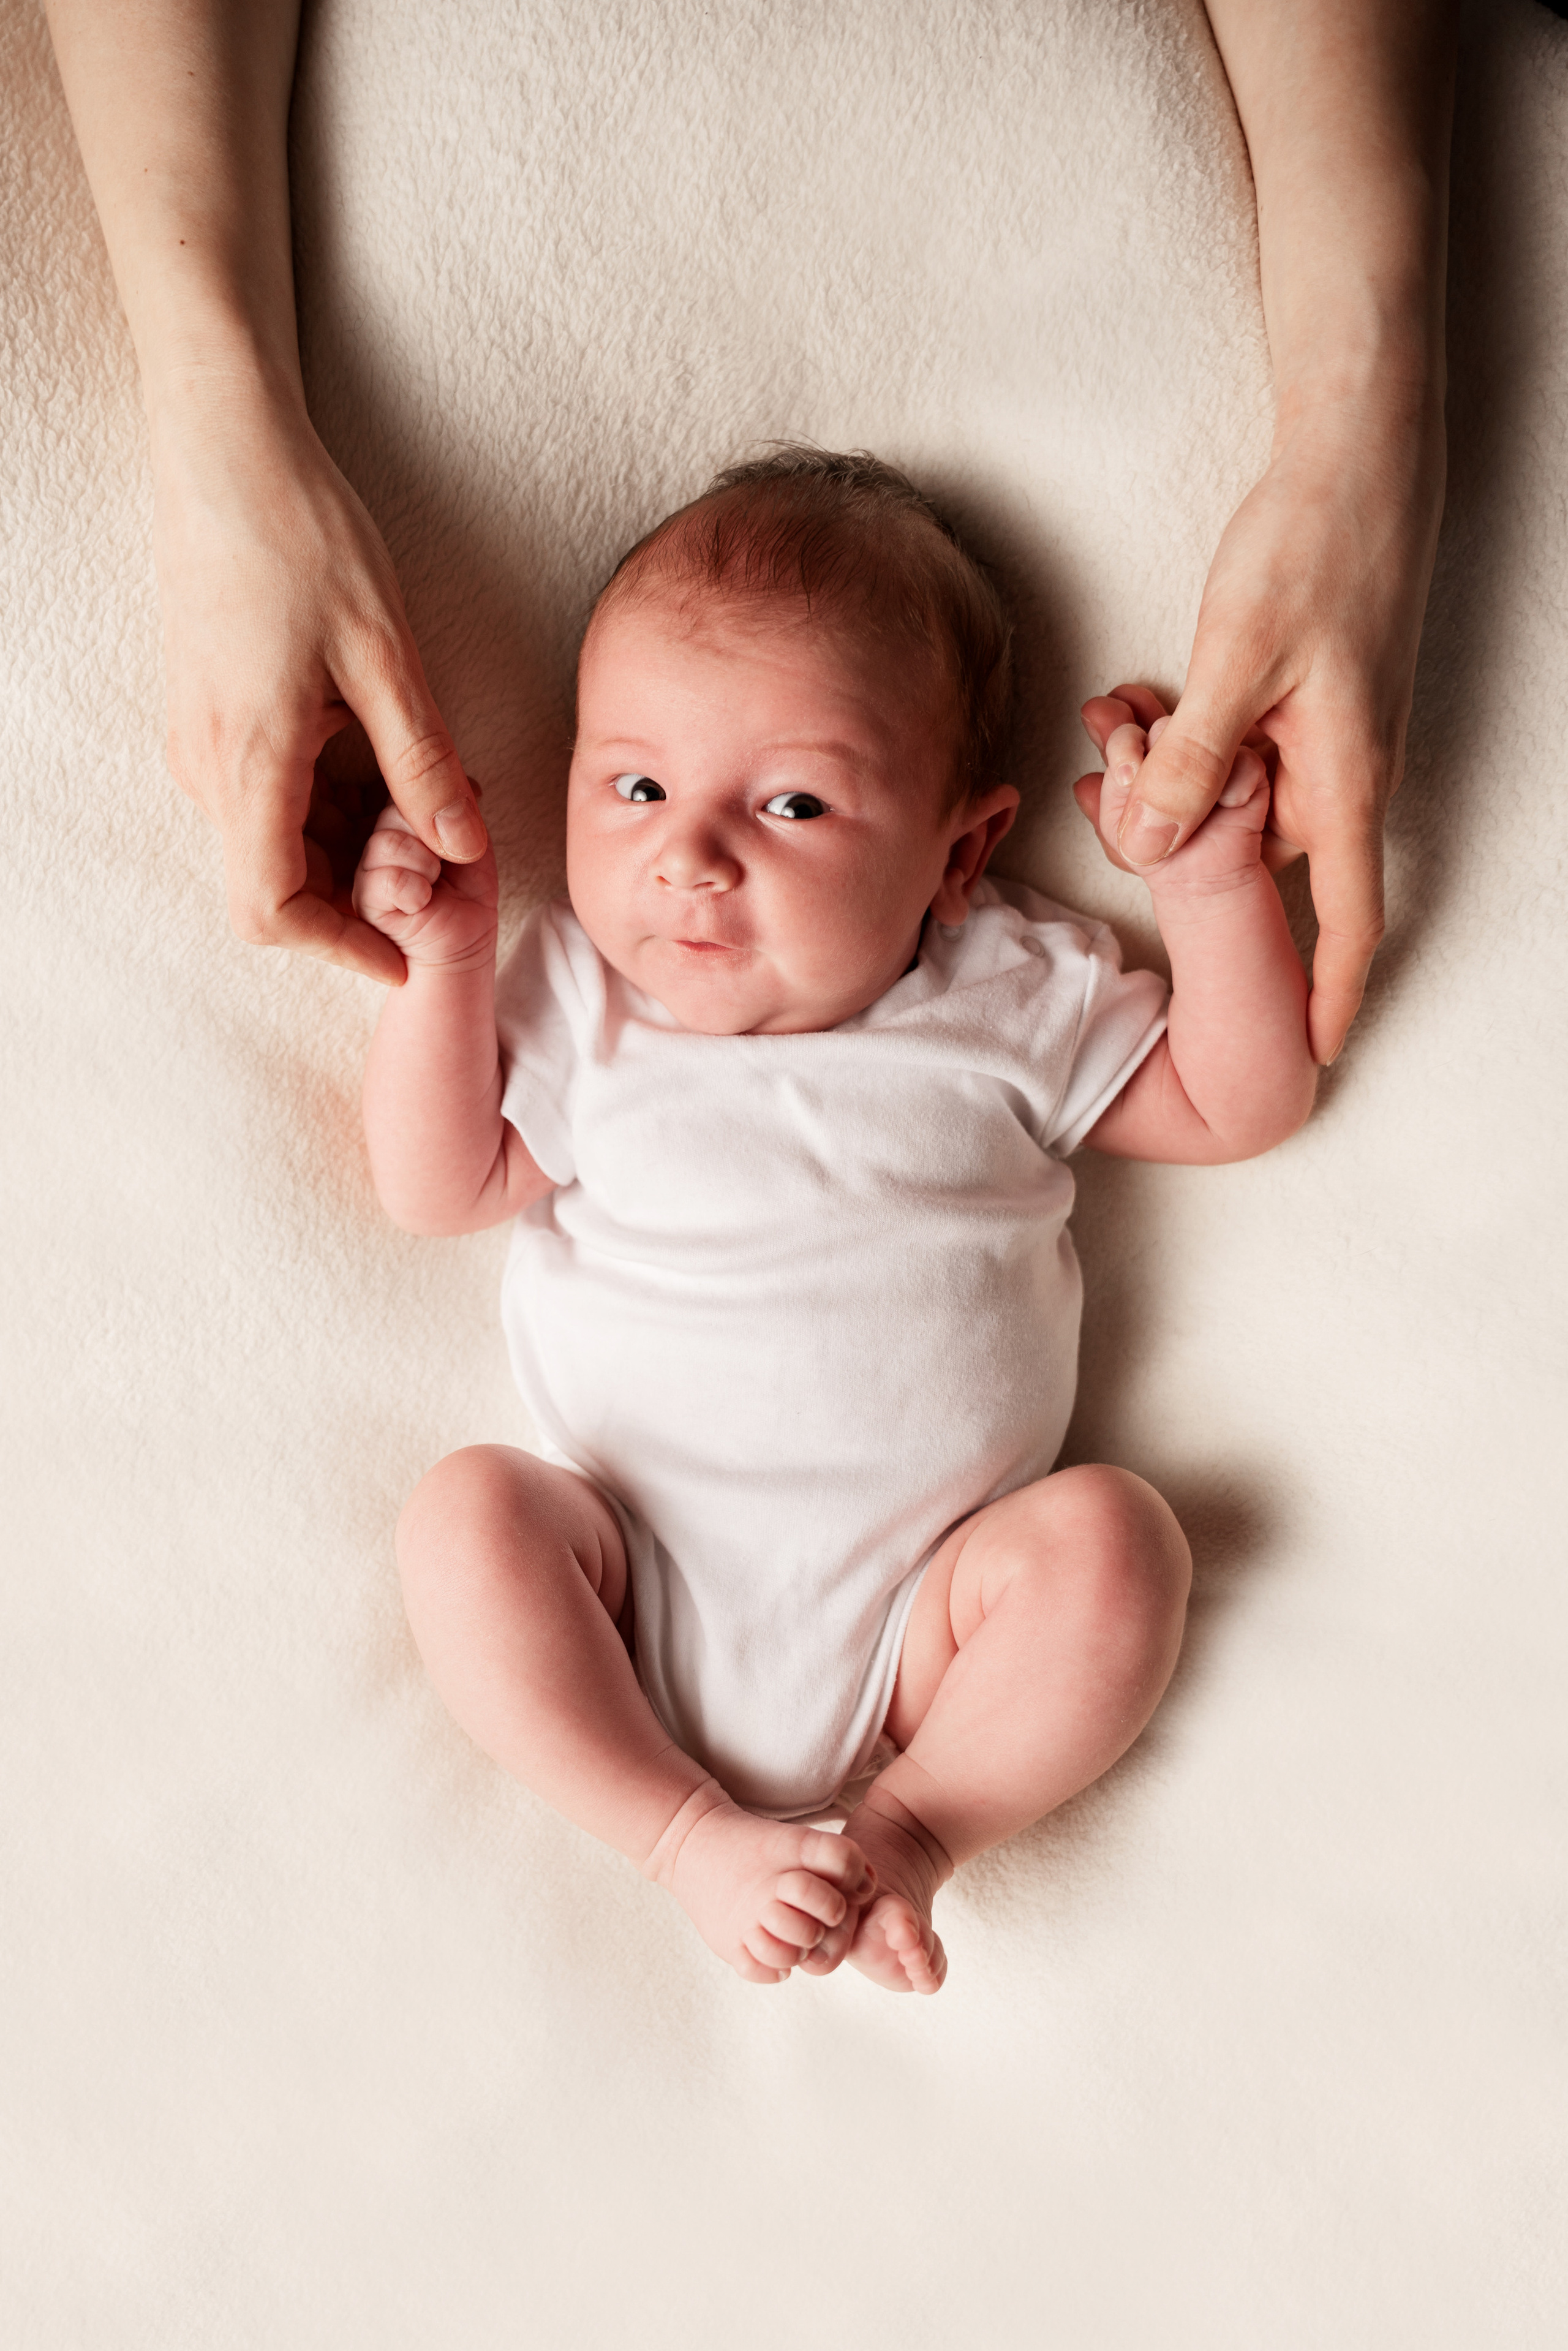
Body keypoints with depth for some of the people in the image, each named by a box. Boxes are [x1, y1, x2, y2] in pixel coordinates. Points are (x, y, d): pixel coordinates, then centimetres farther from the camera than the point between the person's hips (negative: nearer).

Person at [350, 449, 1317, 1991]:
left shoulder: (1014, 996, 2)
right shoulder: (579, 995, 3)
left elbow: (1239, 1107, 6)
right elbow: (439, 1190, 1)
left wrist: (1211, 885, -6)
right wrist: (443, 964, -10)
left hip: (919, 1607, 0)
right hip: (630, 1591, 1)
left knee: (1111, 1537, -24)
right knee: (465, 1513, -24)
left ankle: (913, 1823, -11)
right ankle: (693, 1832, -17)